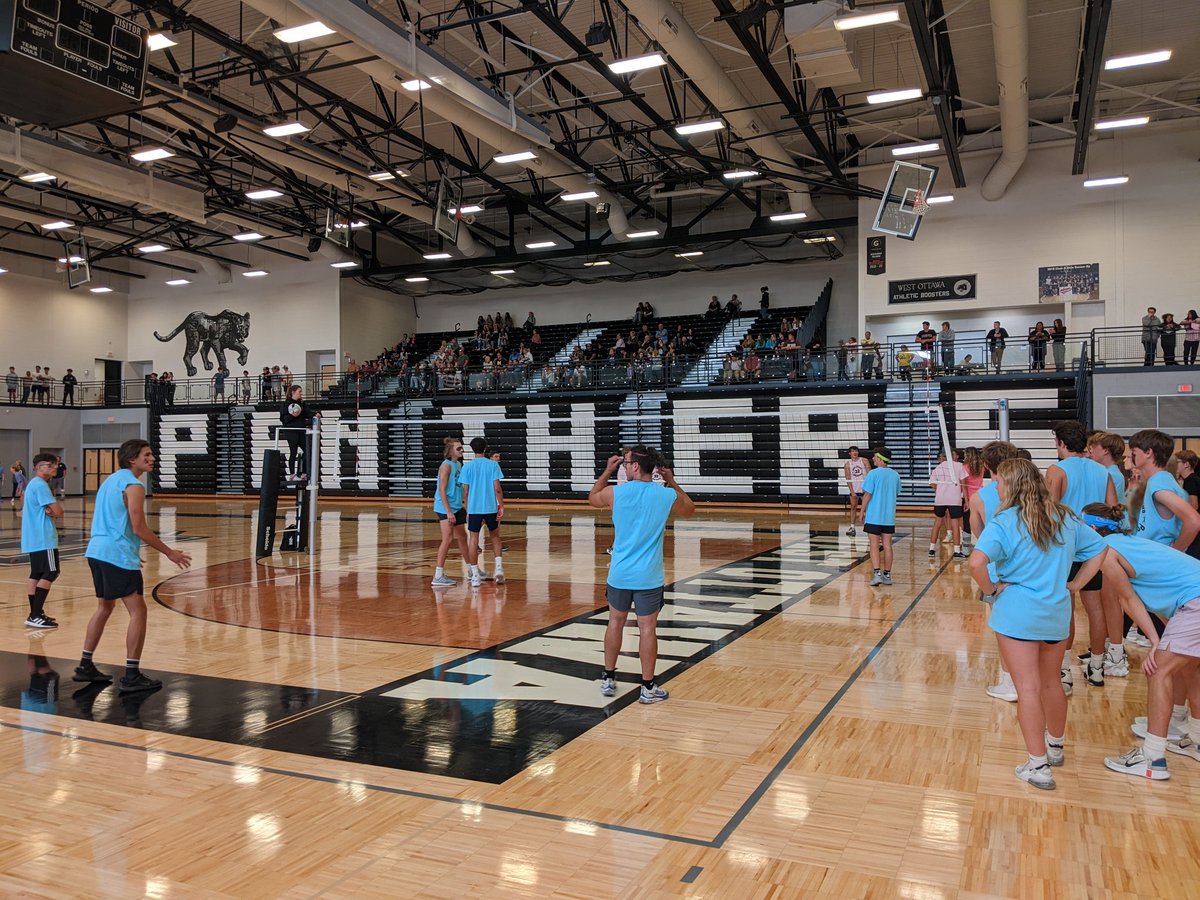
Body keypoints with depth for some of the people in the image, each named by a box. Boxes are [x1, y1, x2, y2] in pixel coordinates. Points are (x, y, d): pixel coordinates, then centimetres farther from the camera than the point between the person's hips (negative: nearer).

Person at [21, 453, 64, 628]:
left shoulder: (33, 484, 18)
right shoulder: (40, 484, -14)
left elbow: (48, 510, 17)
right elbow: (58, 512, -20)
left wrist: (49, 511, -4)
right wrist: (53, 511, 1)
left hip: (34, 538, 10)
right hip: (43, 538, -10)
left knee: (36, 575, 11)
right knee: (50, 574, -9)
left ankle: (35, 614, 14)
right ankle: (35, 616, -11)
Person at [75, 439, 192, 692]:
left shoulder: (111, 479, 17)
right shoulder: (133, 486, -12)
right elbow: (139, 528, -17)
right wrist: (170, 552, -9)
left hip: (97, 551, 10)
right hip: (118, 555, -10)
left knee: (104, 607, 22)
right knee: (138, 612, -6)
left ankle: (85, 666, 27)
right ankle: (132, 676, -7)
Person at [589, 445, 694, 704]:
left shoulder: (615, 492, -8)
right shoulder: (667, 495, -7)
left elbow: (592, 498, 16)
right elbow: (689, 509, 16)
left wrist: (607, 471, 21)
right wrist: (672, 482, 19)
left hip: (619, 574, 1)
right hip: (649, 576, -1)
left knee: (615, 622, 16)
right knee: (647, 628, 4)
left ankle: (608, 679, 26)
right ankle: (648, 688, 11)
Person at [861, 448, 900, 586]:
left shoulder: (873, 474, -12)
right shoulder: (895, 475, 4)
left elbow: (867, 494, -12)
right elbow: (896, 494, 15)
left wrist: (862, 511, -2)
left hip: (874, 516, -5)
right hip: (889, 517, 5)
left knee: (874, 545, 0)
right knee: (887, 545, 10)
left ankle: (877, 573, -10)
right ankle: (887, 575, 14)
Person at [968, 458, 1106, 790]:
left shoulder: (1005, 522, -15)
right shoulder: (1065, 519, 5)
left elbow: (977, 562, -29)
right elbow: (1098, 550, 14)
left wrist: (990, 589, -12)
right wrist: (1074, 585, 12)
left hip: (1017, 614, -6)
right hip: (1057, 613, 6)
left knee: (1028, 688, 0)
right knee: (1051, 682, 22)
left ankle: (1038, 766, 4)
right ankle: (1055, 747, 40)